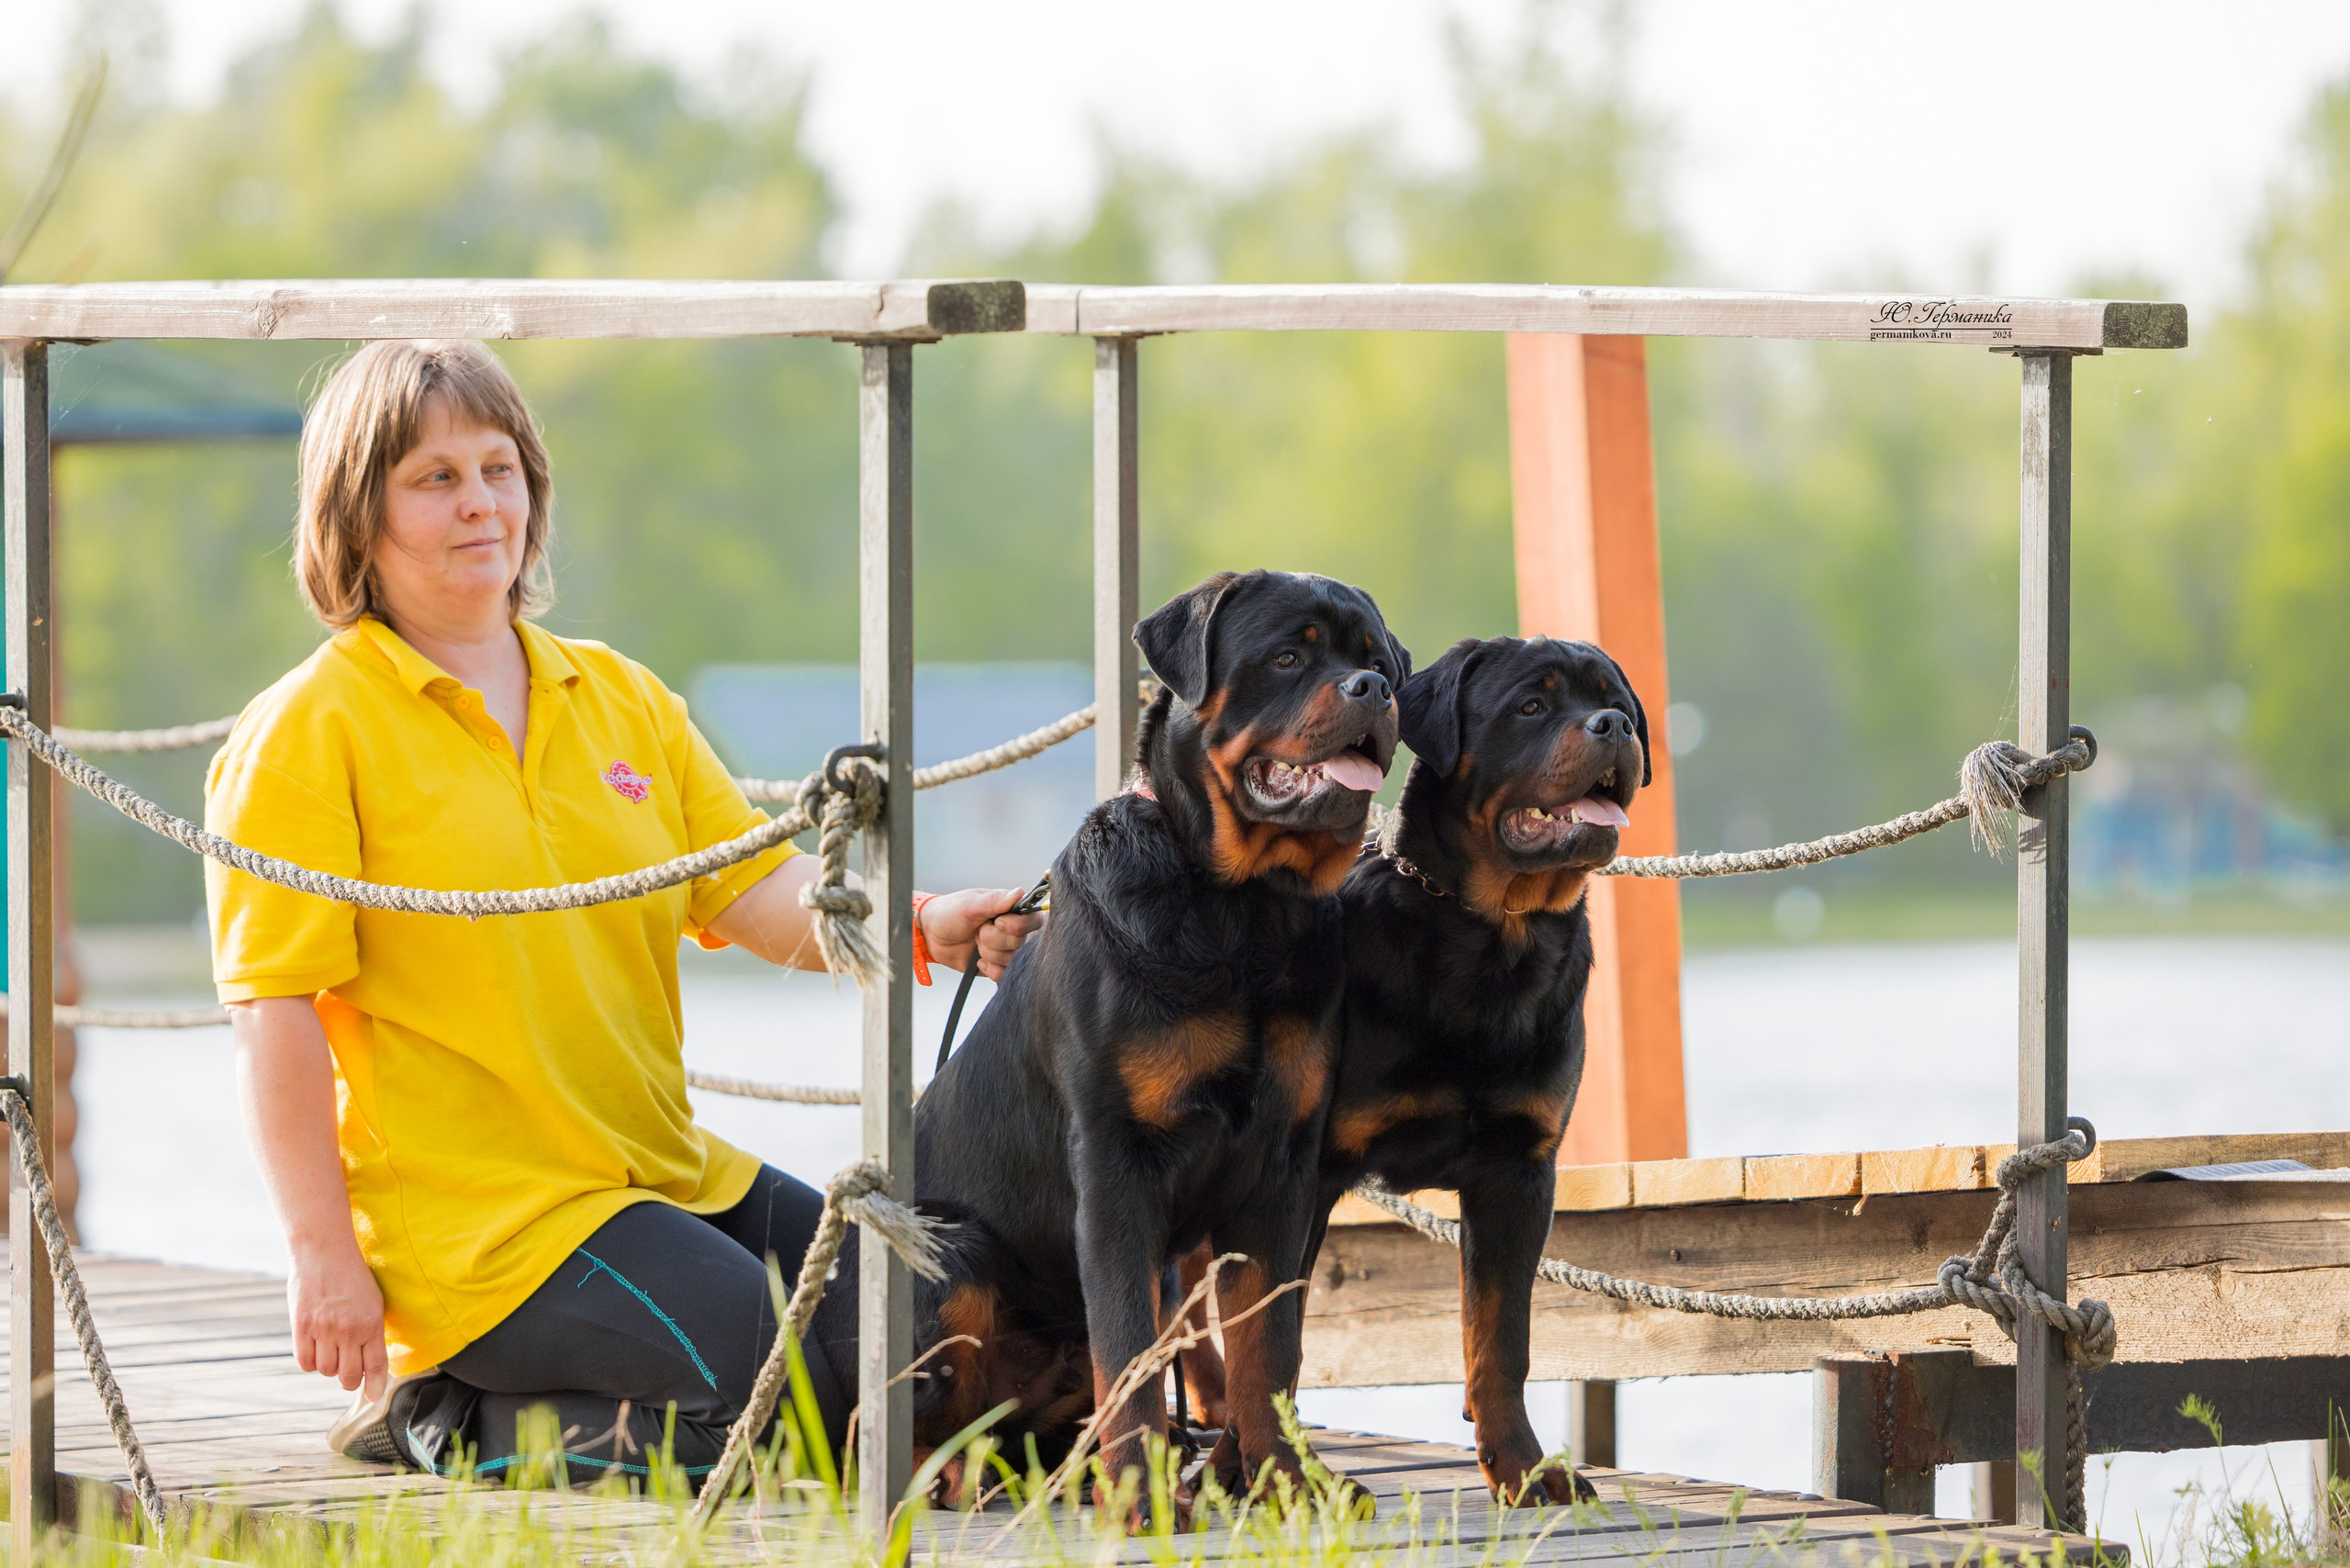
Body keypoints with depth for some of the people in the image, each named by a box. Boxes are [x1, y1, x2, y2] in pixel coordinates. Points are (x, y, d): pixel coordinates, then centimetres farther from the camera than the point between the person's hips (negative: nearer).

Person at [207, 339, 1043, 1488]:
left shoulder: (620, 700, 15)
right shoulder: (312, 733, -6)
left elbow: (762, 895, 6)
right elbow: (275, 1010, -10)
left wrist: (920, 926, -15)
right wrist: (324, 1258, -16)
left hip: (667, 1180, 8)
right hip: (476, 1221, -8)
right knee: (814, 1386, -22)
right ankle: (450, 1425, -5)